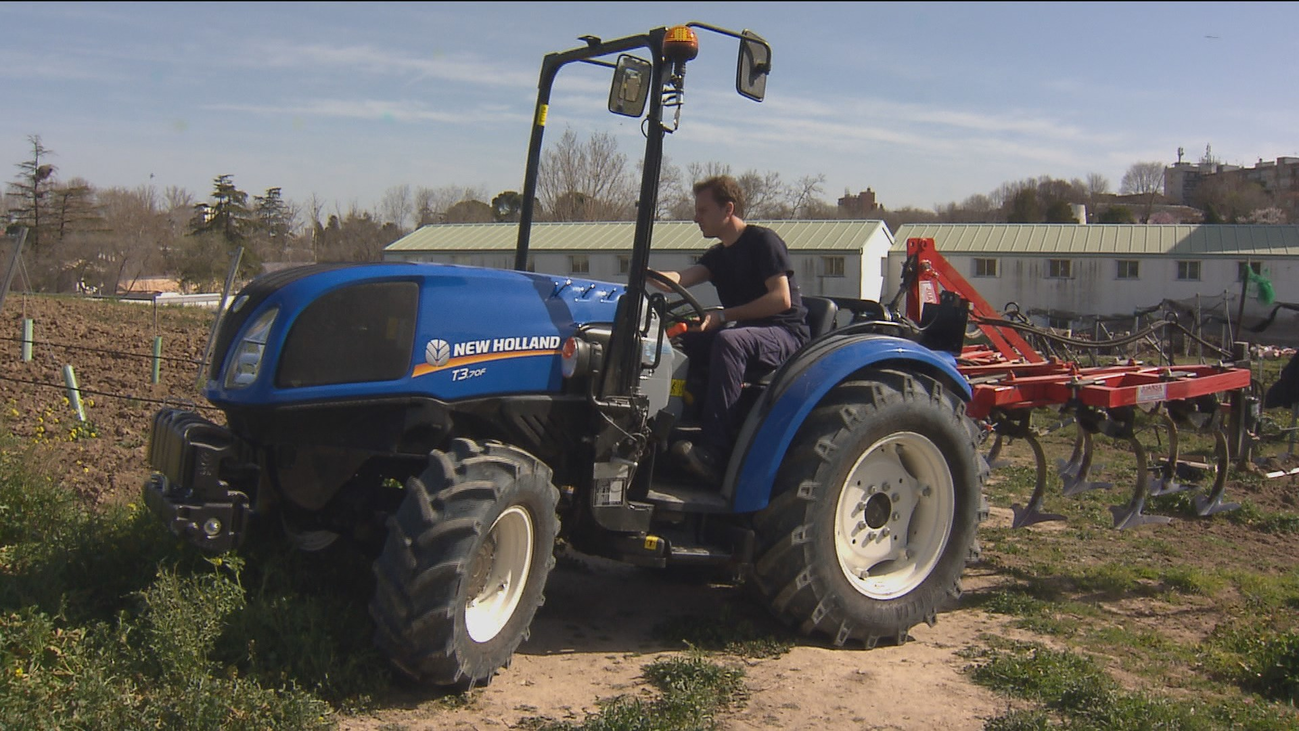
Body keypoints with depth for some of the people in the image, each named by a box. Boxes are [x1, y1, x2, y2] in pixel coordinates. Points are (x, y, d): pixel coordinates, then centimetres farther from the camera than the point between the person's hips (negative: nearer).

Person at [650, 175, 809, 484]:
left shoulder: (763, 240, -7)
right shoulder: (718, 254, 16)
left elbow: (781, 298, -18)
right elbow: (678, 279, -3)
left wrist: (724, 315, -19)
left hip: (786, 334, -8)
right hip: (747, 334, 8)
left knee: (727, 340, -37)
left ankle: (714, 452, -43)